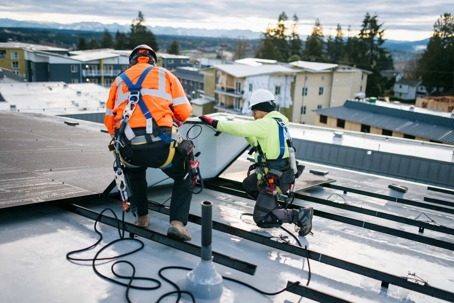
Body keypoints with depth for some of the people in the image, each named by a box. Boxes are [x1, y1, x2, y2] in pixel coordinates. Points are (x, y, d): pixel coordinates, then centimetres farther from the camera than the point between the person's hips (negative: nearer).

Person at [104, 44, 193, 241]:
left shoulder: (119, 80, 23)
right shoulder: (165, 75, 18)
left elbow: (109, 122, 21)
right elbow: (184, 112, 10)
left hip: (129, 148, 3)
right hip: (161, 144, -2)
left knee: (134, 171, 37)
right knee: (184, 178, 23)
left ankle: (142, 217, 36)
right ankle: (177, 223, 4)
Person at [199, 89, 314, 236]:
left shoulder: (268, 123, -19)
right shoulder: (276, 123, 10)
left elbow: (241, 128, -29)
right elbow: (258, 143, 17)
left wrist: (215, 123, -22)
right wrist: (246, 133, 4)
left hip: (274, 179, -10)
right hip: (277, 172, 10)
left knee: (261, 219, -3)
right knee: (248, 184, 30)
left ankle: (301, 215, -4)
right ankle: (273, 206, 27)